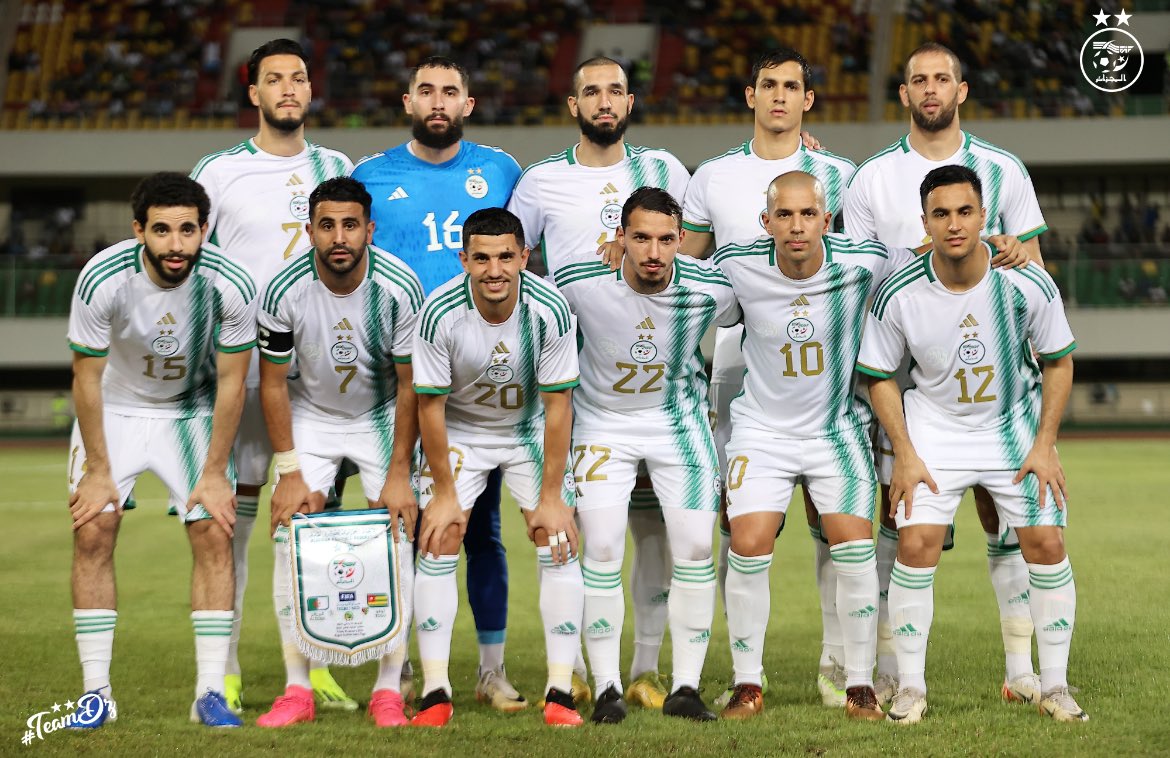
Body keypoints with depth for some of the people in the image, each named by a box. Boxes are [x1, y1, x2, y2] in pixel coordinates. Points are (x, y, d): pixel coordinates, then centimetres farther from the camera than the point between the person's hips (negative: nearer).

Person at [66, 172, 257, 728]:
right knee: (92, 533, -10)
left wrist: (215, 473, -12)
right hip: (114, 409, 0)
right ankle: (96, 691, -1)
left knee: (214, 535, -10)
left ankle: (210, 692, -4)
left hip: (193, 412, 1)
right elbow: (87, 377, -16)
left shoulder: (230, 285, -26)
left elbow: (231, 382, -14)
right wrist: (98, 470, -13)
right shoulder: (102, 279, -28)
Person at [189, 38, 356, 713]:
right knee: (233, 511, -2)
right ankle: (224, 669, 3)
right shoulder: (219, 171, 3)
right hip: (241, 359, -2)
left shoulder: (337, 169, 12)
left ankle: (314, 663, 11)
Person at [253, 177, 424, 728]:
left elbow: (409, 386, -14)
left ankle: (388, 689, -4)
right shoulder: (284, 291, -22)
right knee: (291, 536, -12)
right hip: (310, 417, 1)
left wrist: (399, 473, -15)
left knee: (394, 537, -12)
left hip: (382, 416, 0)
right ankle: (297, 689, -5)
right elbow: (273, 383, -11)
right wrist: (289, 472, -14)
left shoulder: (399, 288, -23)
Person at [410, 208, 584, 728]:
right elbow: (431, 405, -16)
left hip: (532, 430, 1)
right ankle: (435, 692, -5)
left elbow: (557, 405, -18)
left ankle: (560, 692, -5)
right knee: (438, 543, -11)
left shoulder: (551, 310, -25)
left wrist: (550, 496, -16)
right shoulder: (439, 314, -26)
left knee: (559, 543, -10)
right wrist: (444, 492, -13)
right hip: (459, 430, 0)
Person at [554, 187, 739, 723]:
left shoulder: (710, 288, -20)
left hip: (679, 419, 1)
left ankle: (685, 688, 7)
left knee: (695, 549, -4)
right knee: (602, 550, -9)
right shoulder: (580, 281, -22)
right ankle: (606, 688, 3)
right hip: (603, 423, -1)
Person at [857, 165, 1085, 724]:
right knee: (916, 545, -12)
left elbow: (1058, 361, -3)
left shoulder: (1028, 285, -18)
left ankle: (1055, 687, 9)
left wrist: (1045, 446, -7)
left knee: (1046, 543, -5)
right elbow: (879, 375, -4)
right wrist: (904, 454, -9)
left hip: (1016, 427, 1)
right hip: (934, 429, -1)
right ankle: (910, 688, 2)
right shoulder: (899, 294, -19)